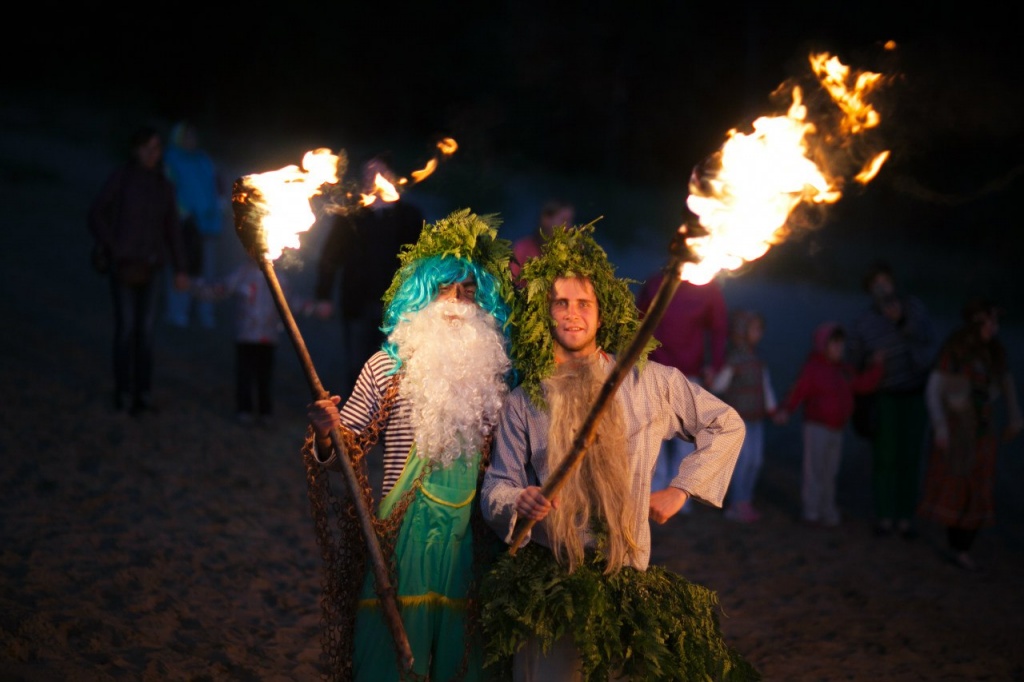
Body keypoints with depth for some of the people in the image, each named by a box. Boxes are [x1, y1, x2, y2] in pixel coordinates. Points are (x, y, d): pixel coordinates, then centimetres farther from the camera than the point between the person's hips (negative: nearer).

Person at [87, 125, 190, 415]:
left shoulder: (164, 185, 9)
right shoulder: (121, 177, -3)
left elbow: (172, 229, 14)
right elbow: (96, 214, -3)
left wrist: (180, 269, 10)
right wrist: (111, 250, -9)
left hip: (152, 264, 4)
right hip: (124, 261, -4)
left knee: (147, 328, 2)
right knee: (126, 327, -6)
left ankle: (143, 394, 10)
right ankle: (123, 394, 1)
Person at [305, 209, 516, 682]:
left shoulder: (496, 370, 5)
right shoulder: (388, 366, -1)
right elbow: (347, 444, 1)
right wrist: (325, 433, -20)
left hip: (469, 547, 2)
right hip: (402, 542, -2)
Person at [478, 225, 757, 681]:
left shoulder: (650, 381, 5)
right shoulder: (522, 402, 7)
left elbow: (726, 425, 14)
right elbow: (496, 486, 7)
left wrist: (680, 490, 6)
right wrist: (517, 503, -16)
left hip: (629, 578, 0)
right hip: (546, 582, 0)